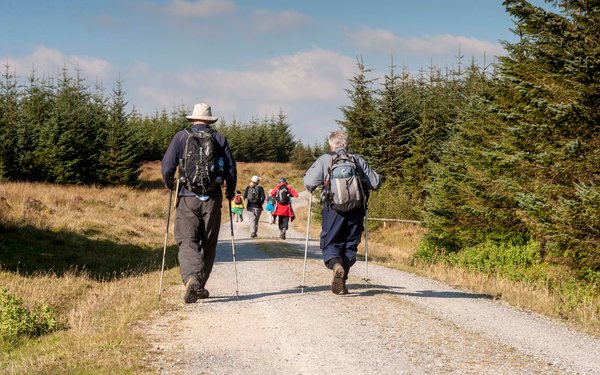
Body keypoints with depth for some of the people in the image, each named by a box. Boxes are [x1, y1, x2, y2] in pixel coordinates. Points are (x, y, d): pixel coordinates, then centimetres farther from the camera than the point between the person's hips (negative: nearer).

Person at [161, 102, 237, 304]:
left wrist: (169, 184, 16)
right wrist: (230, 191, 19)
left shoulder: (181, 137, 1)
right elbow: (231, 168, 2)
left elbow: (167, 166, -4)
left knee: (187, 242, -3)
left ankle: (191, 278, -27)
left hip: (187, 198, -1)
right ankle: (200, 286, 18)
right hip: (212, 198, 1)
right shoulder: (219, 138, 3)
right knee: (208, 244, 13)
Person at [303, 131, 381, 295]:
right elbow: (375, 183, 6)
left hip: (333, 208, -2)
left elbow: (309, 182, -7)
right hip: (356, 209, 2)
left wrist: (311, 189, 16)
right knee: (350, 245, 13)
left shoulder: (324, 160, 2)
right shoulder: (358, 160, 8)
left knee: (330, 243, 6)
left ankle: (336, 265, -25)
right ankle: (341, 282, 12)